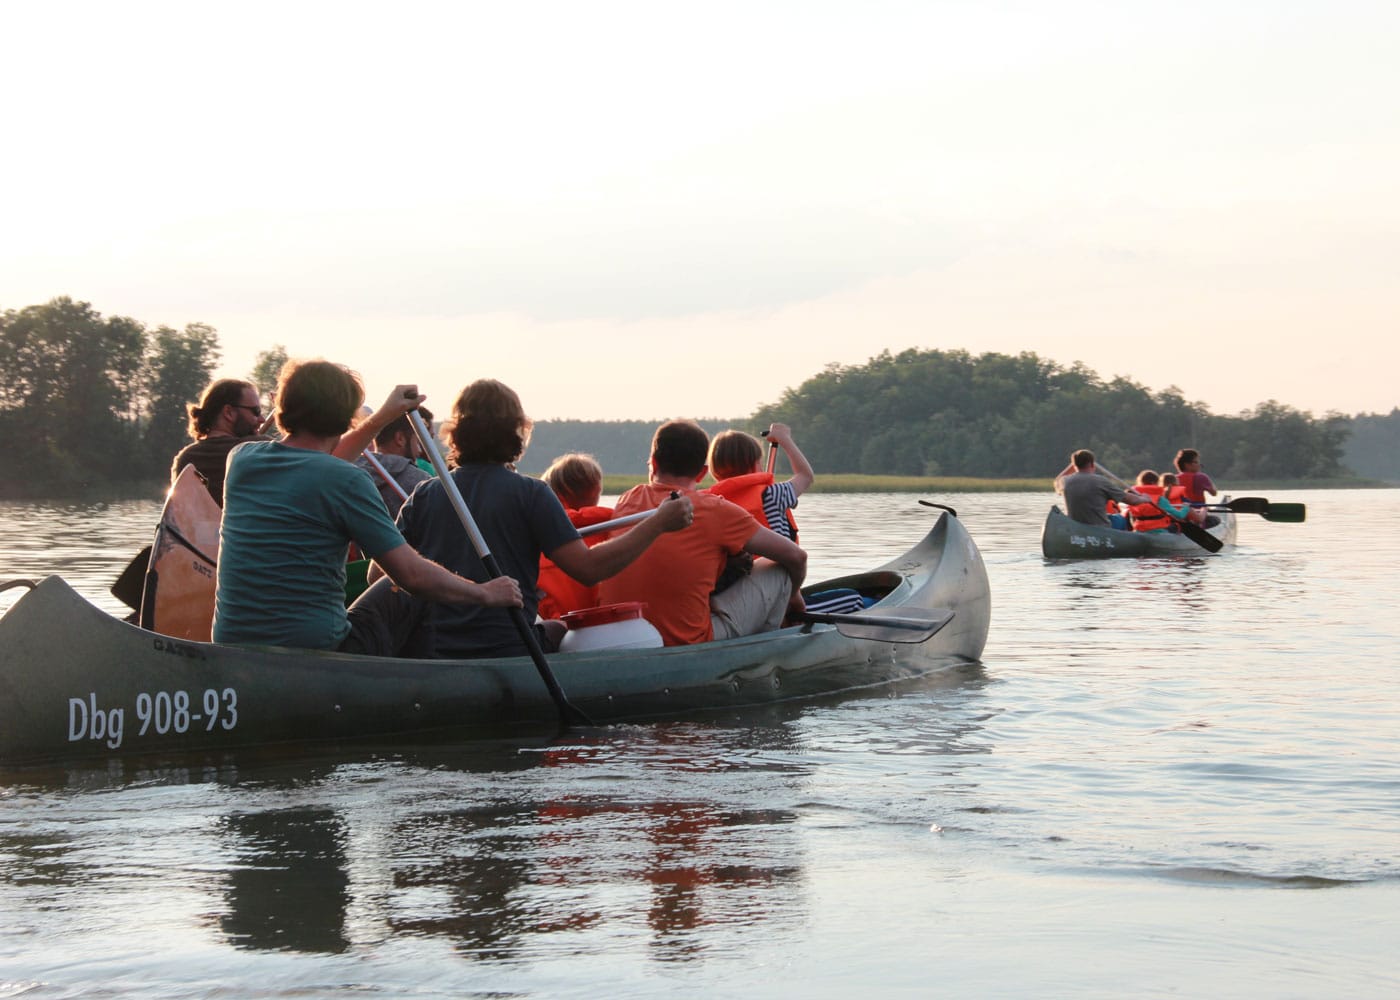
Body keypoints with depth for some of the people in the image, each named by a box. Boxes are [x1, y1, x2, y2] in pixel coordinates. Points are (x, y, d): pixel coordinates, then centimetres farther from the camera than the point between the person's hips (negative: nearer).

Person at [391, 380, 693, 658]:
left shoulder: (423, 496, 1)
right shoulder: (530, 494, -8)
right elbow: (588, 569, -13)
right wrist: (659, 523, -5)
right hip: (509, 651, -4)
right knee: (558, 631, 27)